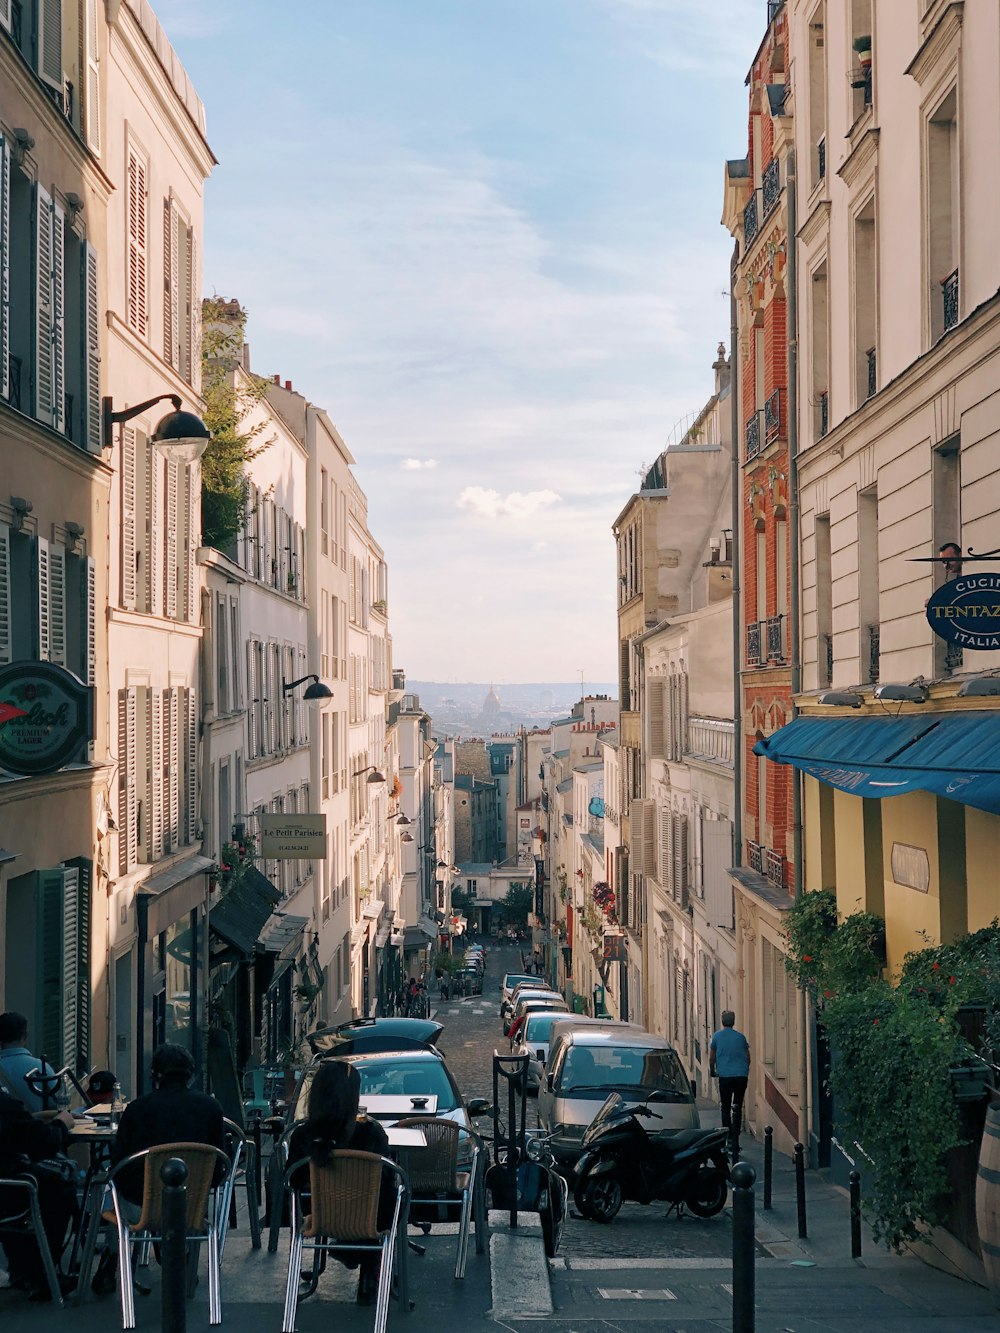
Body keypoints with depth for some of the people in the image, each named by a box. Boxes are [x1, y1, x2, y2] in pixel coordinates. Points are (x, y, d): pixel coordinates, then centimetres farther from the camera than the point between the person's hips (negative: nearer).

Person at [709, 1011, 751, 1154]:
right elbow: (748, 1057, 17)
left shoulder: (717, 1036, 3)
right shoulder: (740, 1037, 8)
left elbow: (711, 1058, 9)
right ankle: (735, 1140, 1)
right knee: (738, 1108, 9)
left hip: (725, 1076, -2)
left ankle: (728, 1138, -4)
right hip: (742, 1075, 2)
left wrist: (712, 1071, 26)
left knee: (726, 1108, 6)